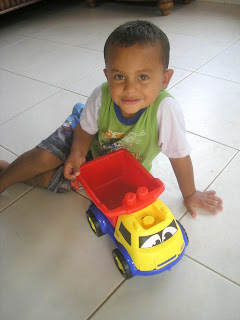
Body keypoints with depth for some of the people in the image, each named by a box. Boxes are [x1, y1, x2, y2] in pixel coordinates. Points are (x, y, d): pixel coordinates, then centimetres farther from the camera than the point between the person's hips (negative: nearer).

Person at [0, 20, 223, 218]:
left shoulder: (166, 110, -40)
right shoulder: (101, 97, -32)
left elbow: (179, 156, -28)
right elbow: (86, 129, -11)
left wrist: (190, 195, -16)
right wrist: (77, 152, -30)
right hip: (91, 144, 1)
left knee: (64, 182, -10)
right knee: (43, 158, -13)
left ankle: (18, 176, 18)